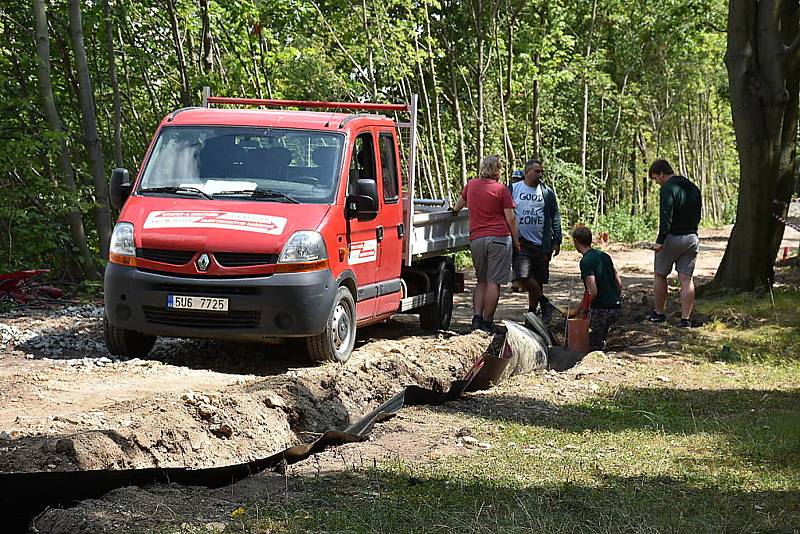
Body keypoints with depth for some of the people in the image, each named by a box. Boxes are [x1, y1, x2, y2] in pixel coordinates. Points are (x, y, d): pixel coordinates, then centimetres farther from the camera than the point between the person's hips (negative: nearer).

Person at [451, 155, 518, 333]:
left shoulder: (471, 185, 10)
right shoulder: (501, 189, -4)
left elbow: (459, 203, 30)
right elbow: (510, 219, -4)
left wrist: (455, 211, 52)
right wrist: (516, 241, 6)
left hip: (476, 239, 4)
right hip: (500, 238, -4)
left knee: (481, 281, 16)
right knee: (493, 282, -1)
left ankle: (477, 317, 3)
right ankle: (487, 323, -1)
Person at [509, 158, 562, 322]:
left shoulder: (547, 192, 8)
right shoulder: (513, 189, 4)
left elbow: (555, 218, 11)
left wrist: (556, 241, 4)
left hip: (541, 244, 2)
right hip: (521, 242, -2)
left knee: (538, 280, 6)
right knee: (523, 276, -18)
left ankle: (532, 312, 19)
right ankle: (544, 302, -3)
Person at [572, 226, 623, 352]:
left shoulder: (586, 261, -13)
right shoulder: (604, 256, 11)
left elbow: (593, 292, -19)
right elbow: (619, 284, 14)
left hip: (600, 310, -8)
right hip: (615, 309, 8)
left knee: (595, 347, 2)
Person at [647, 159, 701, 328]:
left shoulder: (668, 188, -13)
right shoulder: (693, 188, 14)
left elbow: (666, 217, -22)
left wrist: (660, 240, -23)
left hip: (672, 238, -7)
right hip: (692, 238, 7)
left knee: (660, 275, 10)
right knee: (686, 279, 4)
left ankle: (659, 314, 17)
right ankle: (686, 319, 0)